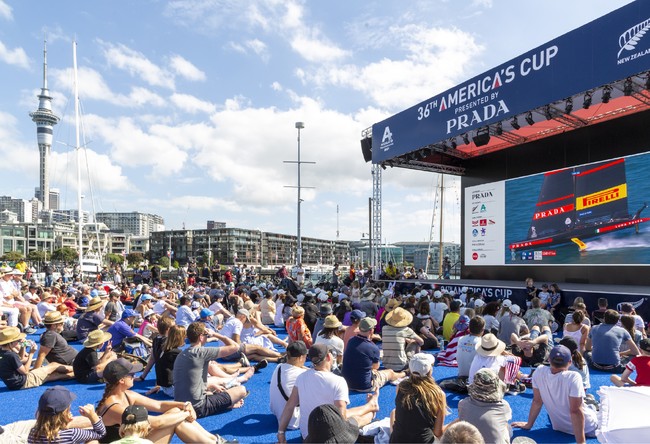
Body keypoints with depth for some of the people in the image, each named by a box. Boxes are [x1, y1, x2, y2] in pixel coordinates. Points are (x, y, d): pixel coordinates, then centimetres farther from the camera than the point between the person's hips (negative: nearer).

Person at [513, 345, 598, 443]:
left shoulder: (539, 372, -18)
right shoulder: (573, 377, -31)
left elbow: (537, 401, -8)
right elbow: (575, 411, -31)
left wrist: (529, 424, 4)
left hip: (559, 427, 5)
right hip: (586, 428, -5)